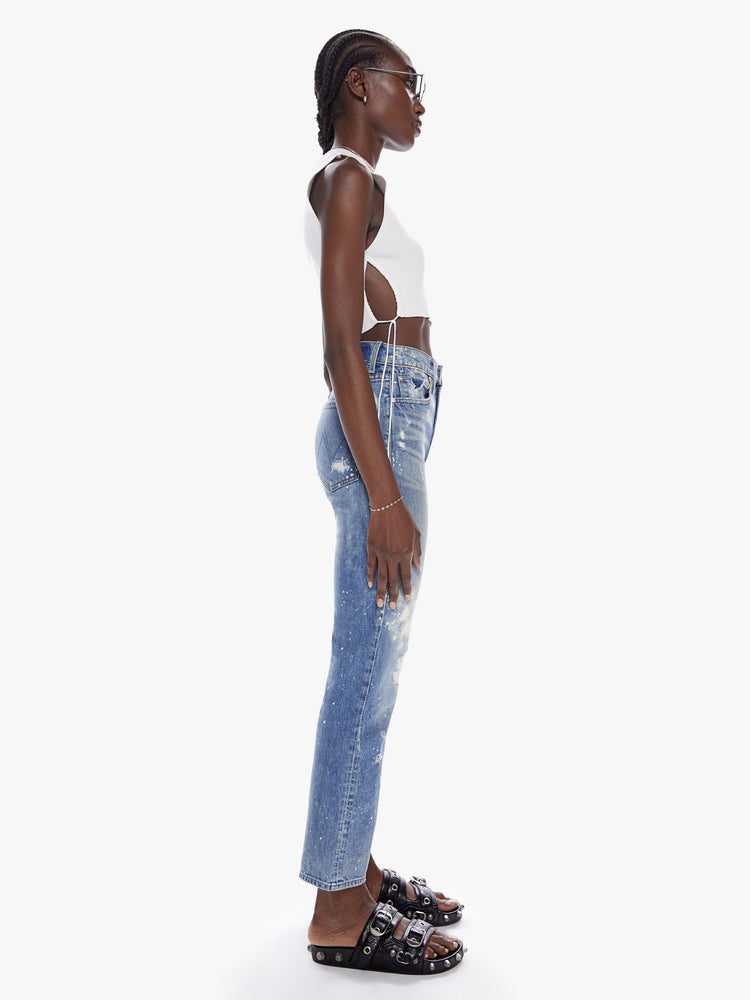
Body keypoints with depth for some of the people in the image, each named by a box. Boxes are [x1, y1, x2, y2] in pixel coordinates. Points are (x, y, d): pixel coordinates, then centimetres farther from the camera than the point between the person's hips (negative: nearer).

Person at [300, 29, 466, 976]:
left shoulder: (352, 184, 24)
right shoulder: (350, 177, -6)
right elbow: (343, 341, -16)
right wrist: (384, 495, -21)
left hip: (382, 424, 10)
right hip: (380, 426, -10)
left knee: (376, 659, 11)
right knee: (368, 666, -7)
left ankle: (353, 867, 22)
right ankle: (339, 914, 4)